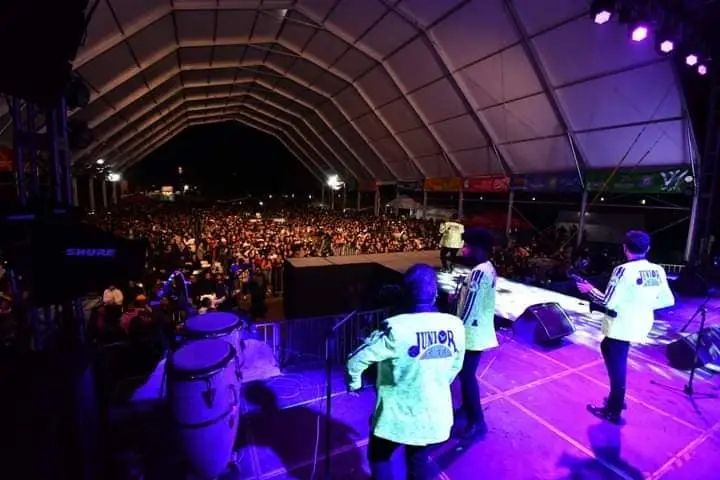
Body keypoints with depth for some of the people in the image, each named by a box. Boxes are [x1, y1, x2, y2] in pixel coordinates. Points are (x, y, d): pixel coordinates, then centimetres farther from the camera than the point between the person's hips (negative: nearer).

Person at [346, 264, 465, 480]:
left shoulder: (397, 328, -27)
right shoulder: (455, 325, -12)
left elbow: (357, 359, -23)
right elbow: (455, 366, 3)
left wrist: (355, 383, -2)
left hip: (399, 413, -4)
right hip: (434, 413, 5)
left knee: (379, 456, 24)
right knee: (419, 458, 30)